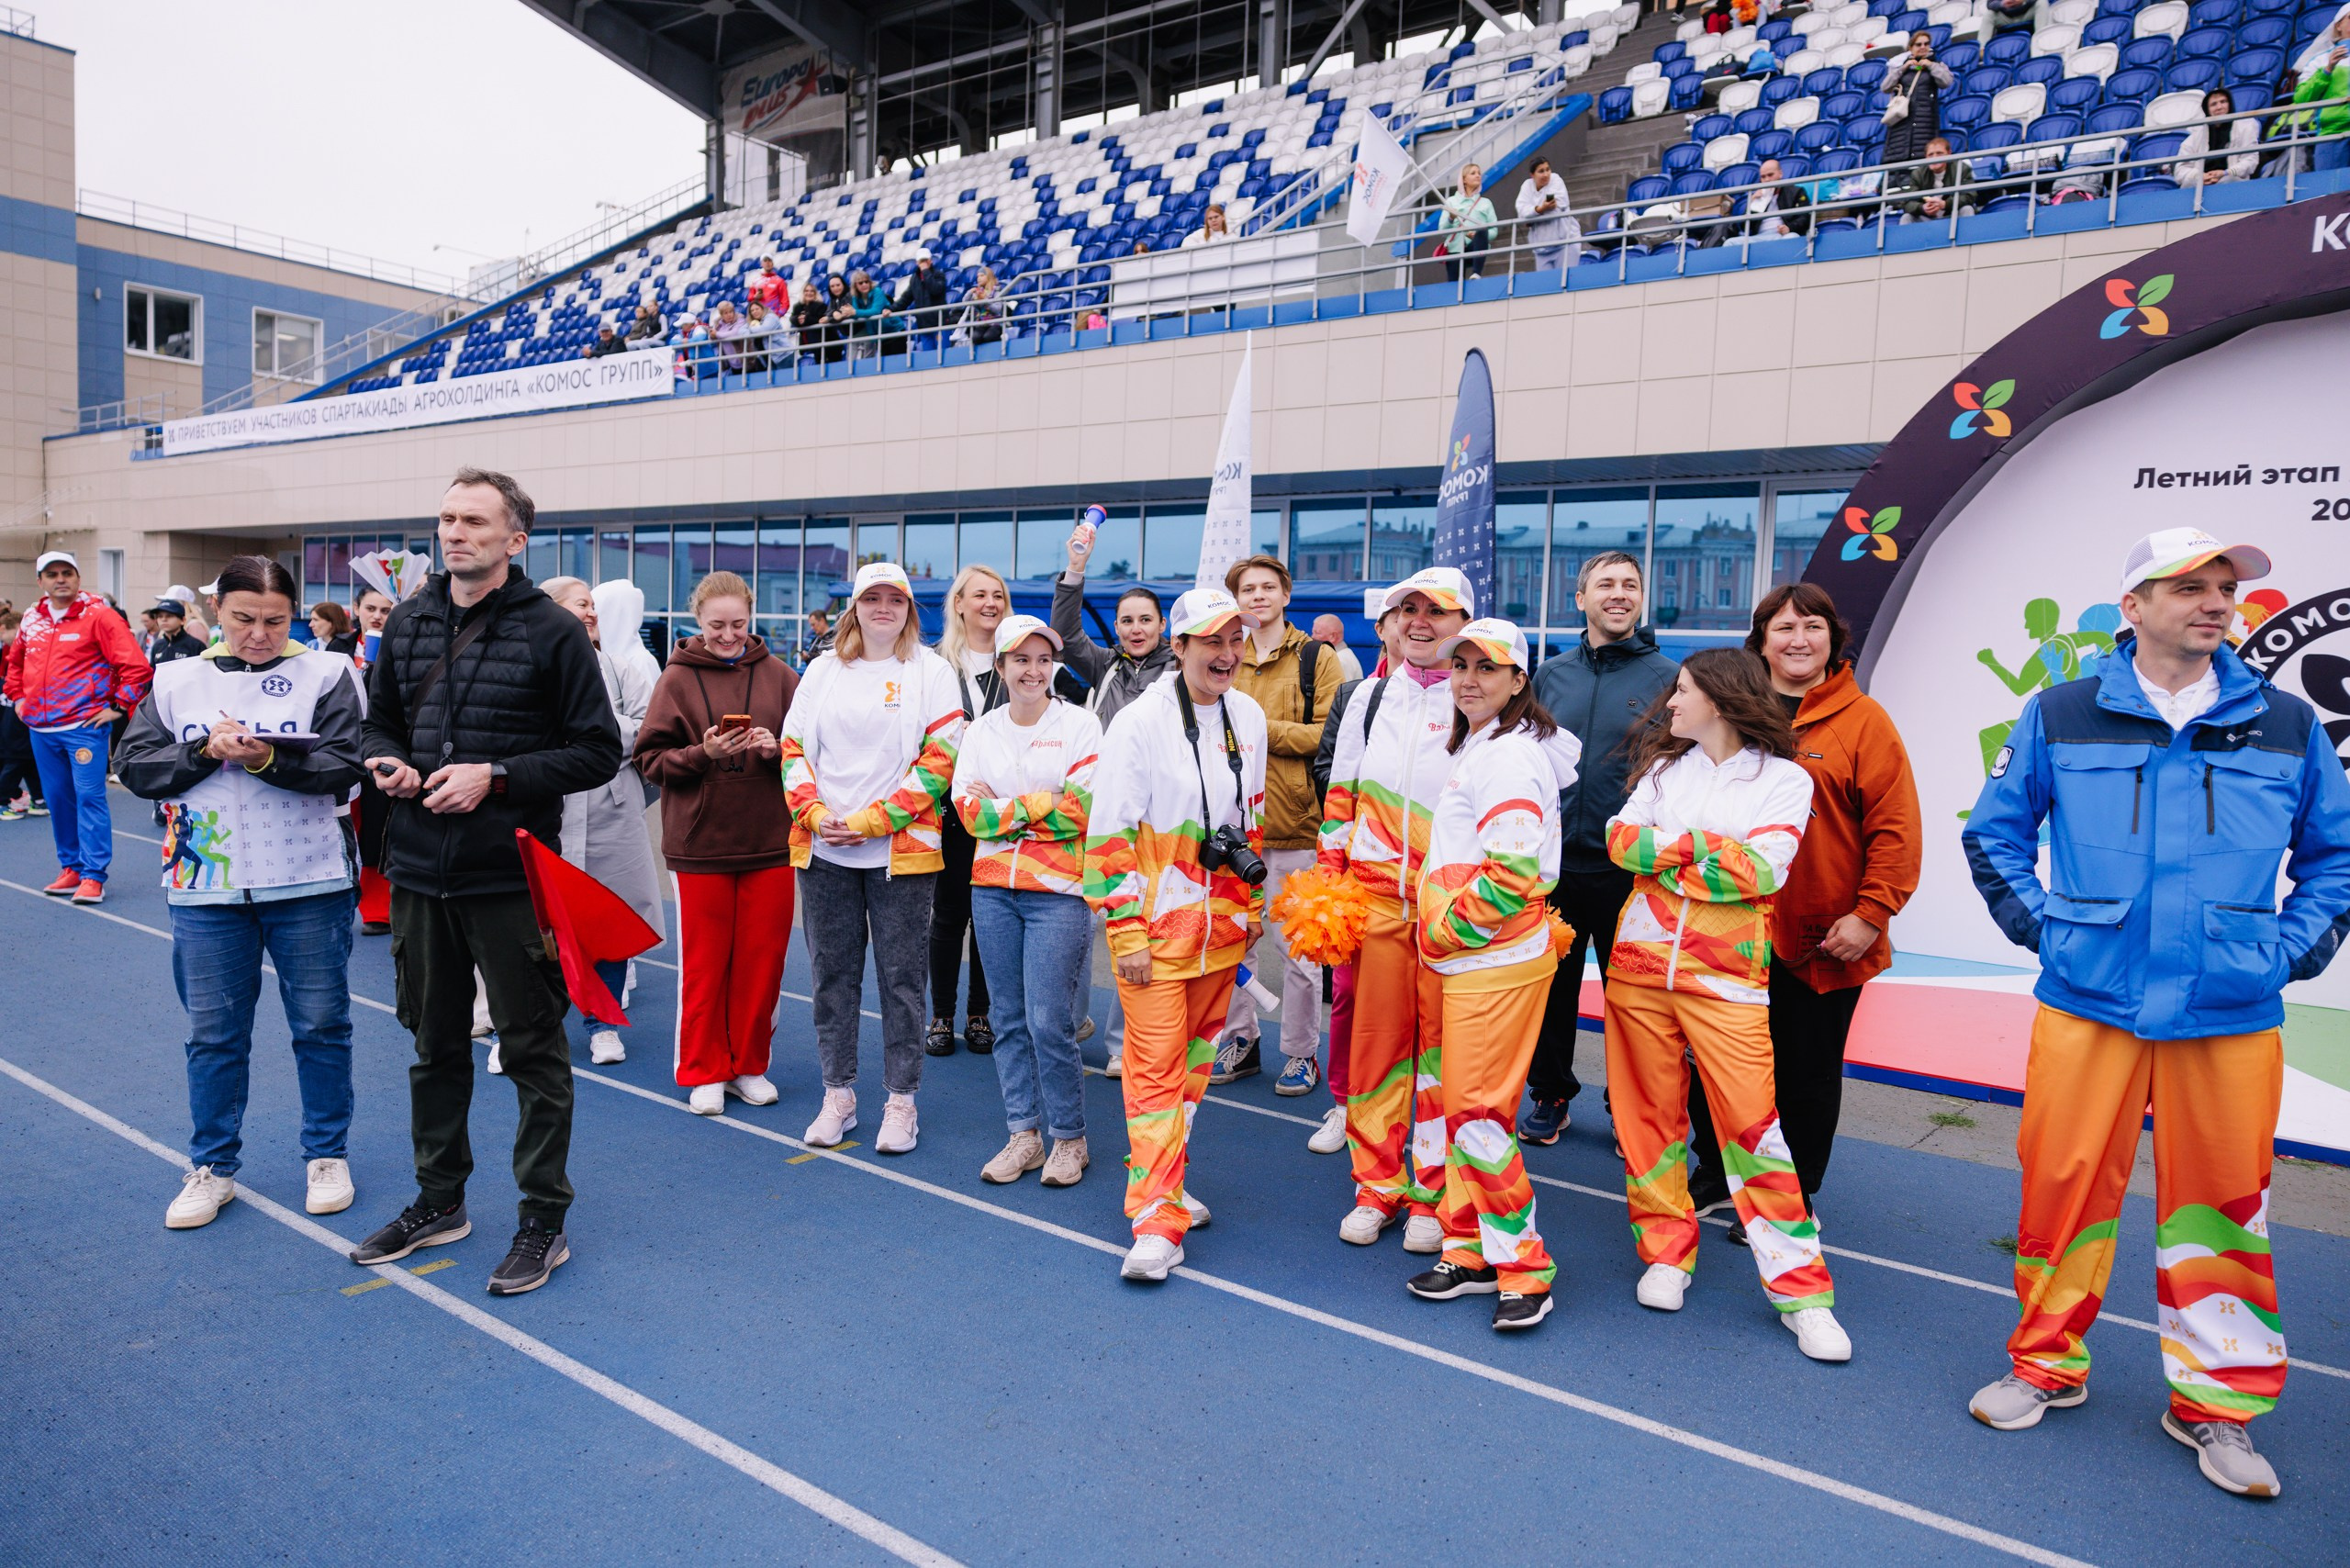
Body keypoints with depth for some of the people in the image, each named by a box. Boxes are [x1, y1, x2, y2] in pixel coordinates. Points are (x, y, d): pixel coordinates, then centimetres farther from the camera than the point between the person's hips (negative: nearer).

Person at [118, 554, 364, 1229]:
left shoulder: (326, 673, -2)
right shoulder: (177, 679, 6)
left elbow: (343, 768, -10)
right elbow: (136, 767, 2)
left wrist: (267, 759, -23)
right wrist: (204, 751, -13)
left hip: (309, 885, -2)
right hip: (206, 889, 2)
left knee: (321, 1026, 8)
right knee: (213, 1033, 11)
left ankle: (327, 1156, 24)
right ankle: (212, 1168, 26)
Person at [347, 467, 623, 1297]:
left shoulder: (553, 631, -8)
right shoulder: (408, 622, 9)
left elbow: (599, 751, -9)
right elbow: (378, 721, 20)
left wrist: (496, 776, -18)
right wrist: (387, 761, -3)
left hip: (511, 877, -6)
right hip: (418, 869, 6)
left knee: (534, 1050, 3)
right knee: (435, 1043, 18)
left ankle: (545, 1222, 16)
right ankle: (439, 1202, 35)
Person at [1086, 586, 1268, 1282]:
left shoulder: (1247, 716, 6)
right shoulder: (1140, 722, -12)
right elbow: (1110, 833, -12)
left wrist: (1253, 903, 18)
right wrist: (1127, 929, -14)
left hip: (1222, 923, 6)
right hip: (1156, 925, -6)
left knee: (1195, 1058, 15)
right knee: (1155, 1065, -6)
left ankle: (1165, 1179, 31)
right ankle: (1157, 1220, 1)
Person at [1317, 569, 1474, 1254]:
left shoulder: (1482, 701, 0)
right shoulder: (1369, 696, 13)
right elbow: (1341, 795, 16)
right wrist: (1328, 881, 10)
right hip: (1374, 895, 3)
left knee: (1443, 1044, 3)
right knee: (1375, 1037, 7)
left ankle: (1433, 1194, 18)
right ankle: (1378, 1187, 22)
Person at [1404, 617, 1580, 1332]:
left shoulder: (1509, 757, -15)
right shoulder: (1473, 749, 17)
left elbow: (1511, 874, -22)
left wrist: (1441, 929, -13)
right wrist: (1438, 929, 18)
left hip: (1497, 961, -10)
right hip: (1464, 960, 10)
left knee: (1476, 1110, -6)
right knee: (1456, 1104, 13)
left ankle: (1524, 1269, 8)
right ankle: (1470, 1253, 25)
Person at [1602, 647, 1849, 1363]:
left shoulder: (1784, 779, 0)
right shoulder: (1666, 766, 13)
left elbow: (1761, 871, -13)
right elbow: (1621, 838, 0)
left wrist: (1669, 846, -7)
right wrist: (1706, 850, -11)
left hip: (1725, 975, -4)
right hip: (1641, 959, 4)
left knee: (1751, 1122, -7)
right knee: (1649, 1113, 7)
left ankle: (1802, 1291, 4)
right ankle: (1665, 1253, 22)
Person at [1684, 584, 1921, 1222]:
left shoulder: (1863, 721, -4)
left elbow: (1895, 828, -8)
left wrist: (1871, 914, -13)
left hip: (1820, 941, -3)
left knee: (1806, 1075, 10)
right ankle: (1715, 1171, 36)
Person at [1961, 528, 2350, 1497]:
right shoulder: (2061, 717, 2)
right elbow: (1994, 830, 13)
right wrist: (2038, 924, 4)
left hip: (2232, 1016, 1)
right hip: (2086, 1005, -1)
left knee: (2220, 1202, 7)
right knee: (2064, 1185, 4)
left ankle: (2217, 1405, 25)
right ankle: (2046, 1366, 24)